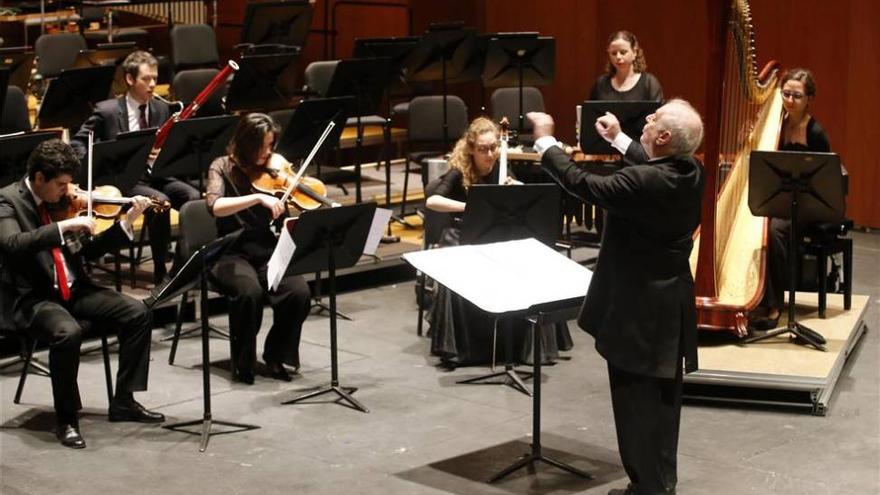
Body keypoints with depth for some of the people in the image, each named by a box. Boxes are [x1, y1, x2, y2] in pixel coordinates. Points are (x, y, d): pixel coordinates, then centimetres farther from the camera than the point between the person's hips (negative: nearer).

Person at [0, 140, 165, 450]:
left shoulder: (63, 199, 9)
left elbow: (88, 251, 11)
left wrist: (125, 223, 0)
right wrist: (63, 226, -33)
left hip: (73, 289, 7)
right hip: (31, 298, -7)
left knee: (137, 313, -8)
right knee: (68, 332, -35)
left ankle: (123, 402, 3)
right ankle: (66, 420, -16)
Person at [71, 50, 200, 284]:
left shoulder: (161, 109, 12)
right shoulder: (107, 111, -2)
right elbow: (77, 143, 0)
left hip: (156, 176, 4)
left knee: (195, 197, -24)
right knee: (159, 201, -33)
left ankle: (182, 264, -13)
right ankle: (160, 270, -22)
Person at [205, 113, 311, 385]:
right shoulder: (223, 167, -1)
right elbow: (215, 206, -21)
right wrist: (259, 198, -31)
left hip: (267, 252, 3)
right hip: (231, 253, -3)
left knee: (299, 292, -26)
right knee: (249, 291, -35)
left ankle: (276, 356, -2)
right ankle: (242, 362, -10)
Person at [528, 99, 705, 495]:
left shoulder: (640, 182, -27)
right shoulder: (690, 171, -2)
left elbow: (583, 184, -19)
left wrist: (545, 141, -7)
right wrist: (618, 139, 27)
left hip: (639, 308, -9)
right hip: (671, 304, 9)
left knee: (637, 404, 3)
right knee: (662, 400, 18)